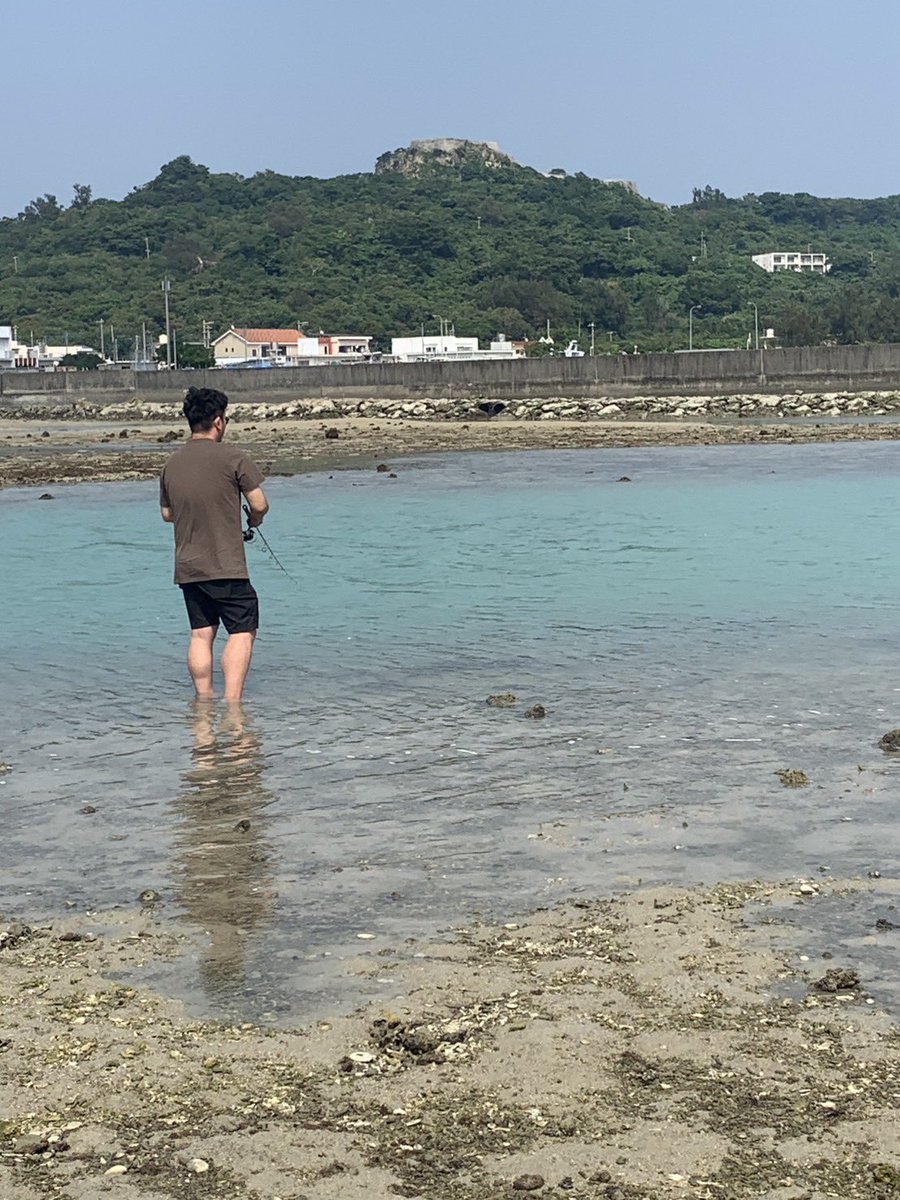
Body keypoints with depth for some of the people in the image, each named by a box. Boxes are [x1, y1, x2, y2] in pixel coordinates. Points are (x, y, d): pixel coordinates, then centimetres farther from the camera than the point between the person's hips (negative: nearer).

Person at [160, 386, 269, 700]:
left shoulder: (172, 463, 7)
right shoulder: (233, 457, -10)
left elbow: (166, 513, 18)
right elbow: (259, 504, -8)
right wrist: (255, 519, 14)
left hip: (187, 567, 6)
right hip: (226, 567, -6)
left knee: (201, 634, 11)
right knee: (242, 631, 1)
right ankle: (232, 702, -9)